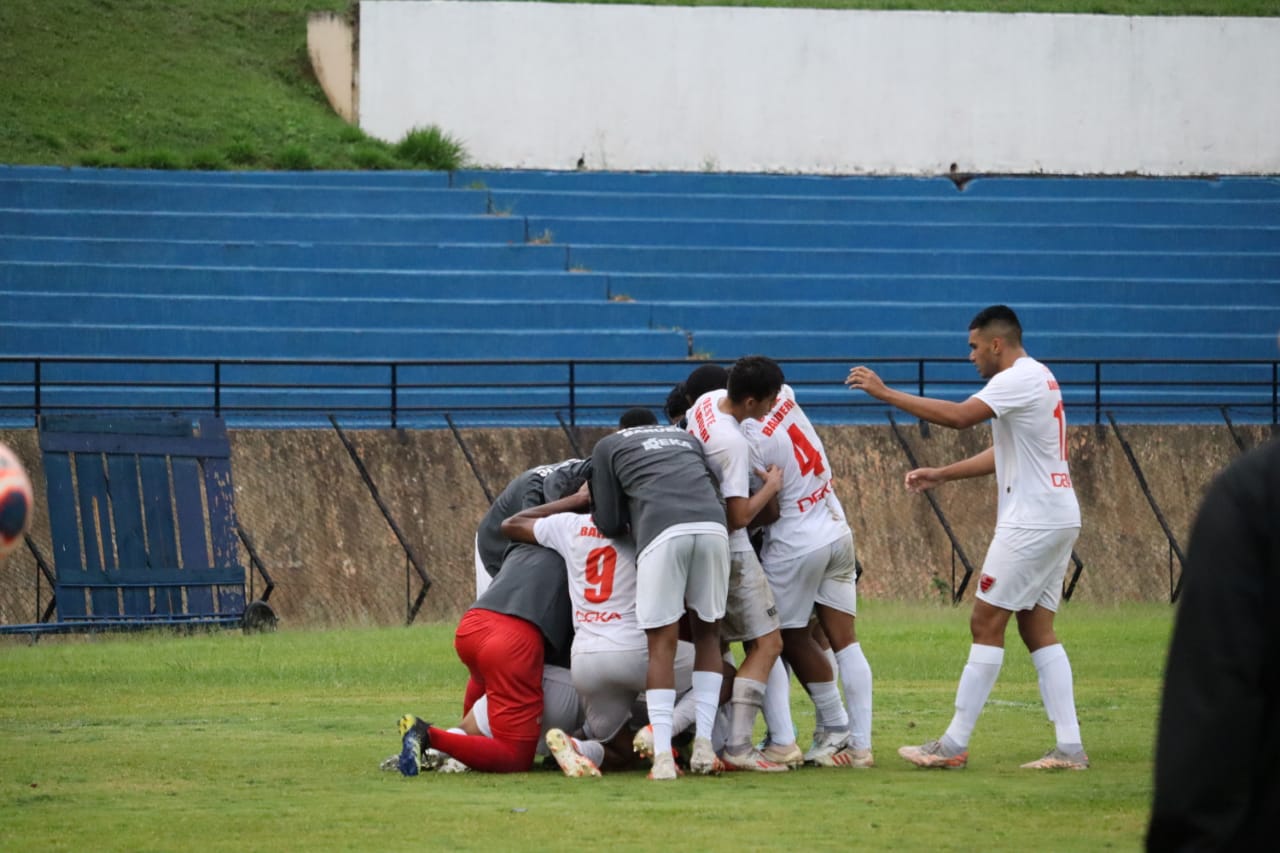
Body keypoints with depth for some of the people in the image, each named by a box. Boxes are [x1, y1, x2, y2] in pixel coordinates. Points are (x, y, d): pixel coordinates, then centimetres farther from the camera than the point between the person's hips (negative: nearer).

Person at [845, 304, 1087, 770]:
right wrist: (940, 475, 19)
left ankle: (954, 744, -6)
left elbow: (959, 415, -25)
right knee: (1036, 628, 9)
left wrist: (885, 393, -21)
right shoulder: (1037, 378, 19)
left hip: (1032, 521, -10)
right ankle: (1069, 746, 3)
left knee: (986, 623, -7)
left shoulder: (1020, 379, -13)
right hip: (1057, 521, 10)